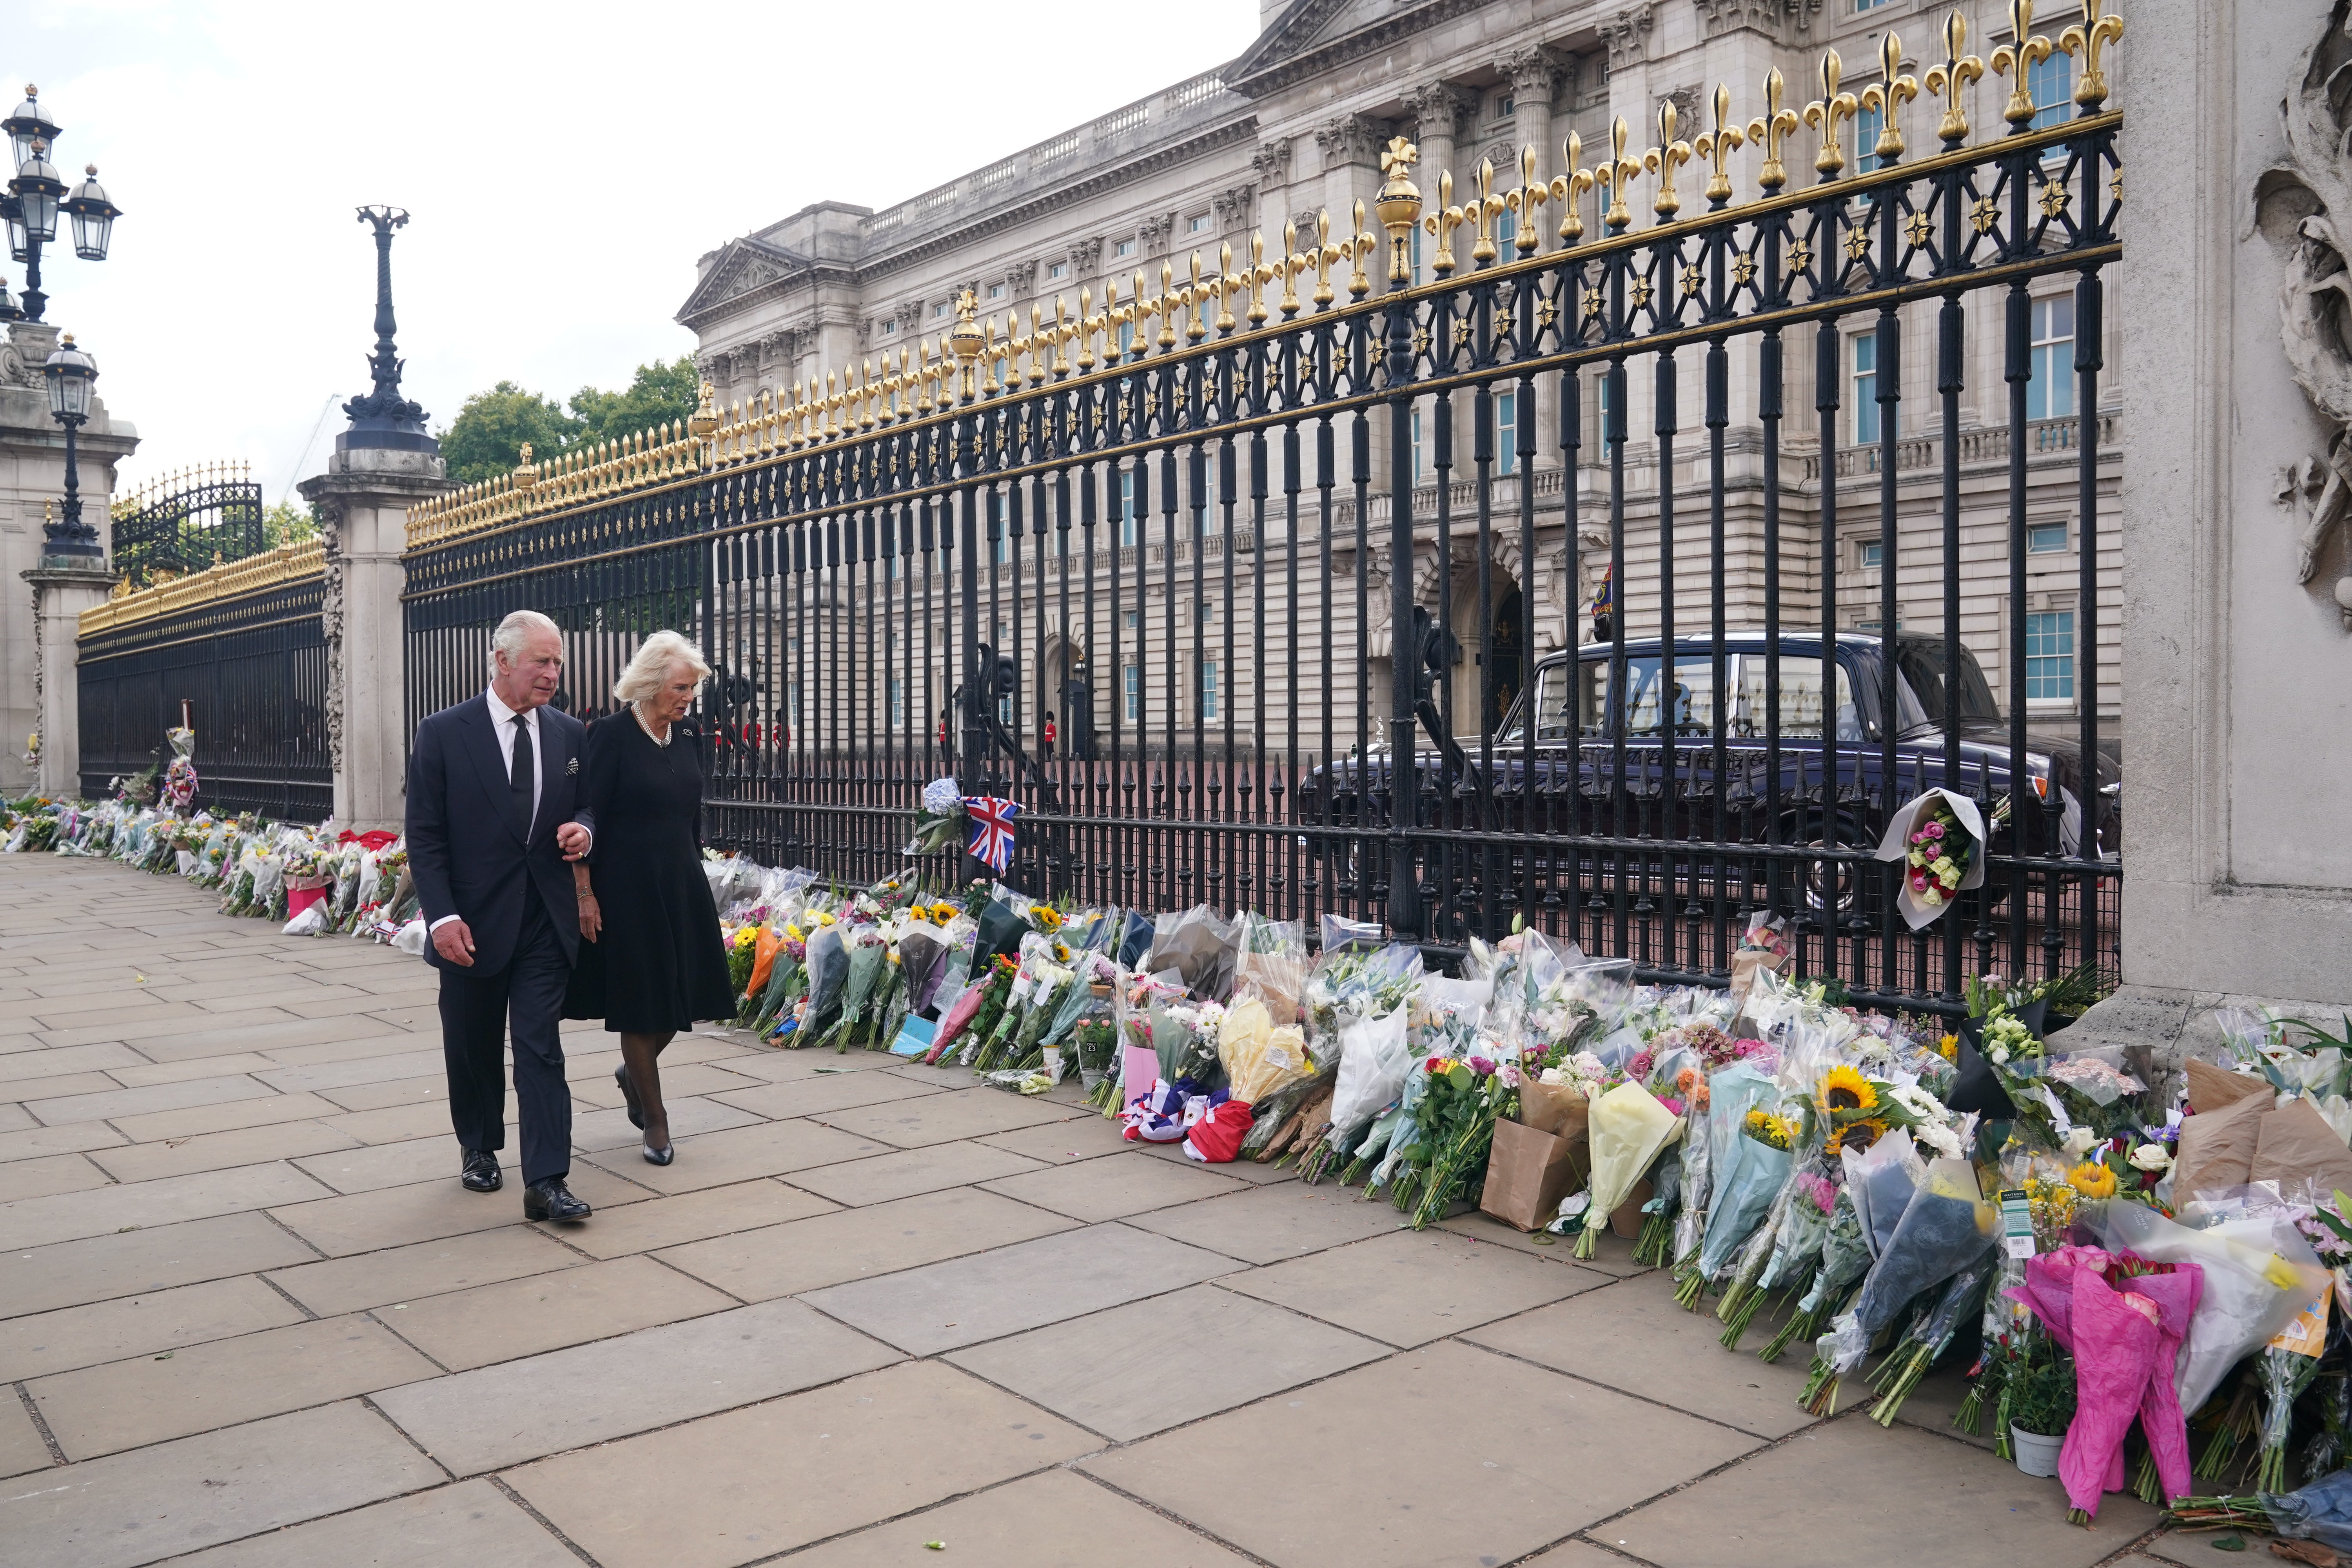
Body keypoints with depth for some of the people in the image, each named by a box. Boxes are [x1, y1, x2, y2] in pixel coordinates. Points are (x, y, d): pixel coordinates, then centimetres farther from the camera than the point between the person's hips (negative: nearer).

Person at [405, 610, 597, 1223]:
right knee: (474, 1047, 14)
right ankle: (479, 1149, 36)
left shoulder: (570, 735, 5)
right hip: (472, 923, -1)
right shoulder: (443, 734, -6)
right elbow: (424, 836, -6)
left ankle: (546, 1182, -4)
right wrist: (442, 916, -15)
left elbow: (586, 804, 16)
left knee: (541, 1049, -4)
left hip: (545, 919, 2)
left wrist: (583, 828, -9)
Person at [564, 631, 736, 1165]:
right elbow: (588, 818, -12)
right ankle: (656, 1120, 16)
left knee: (681, 996, 8)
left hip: (682, 884, 6)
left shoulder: (687, 739, 7)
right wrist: (585, 893, -14)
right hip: (627, 886, -6)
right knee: (641, 1001, 4)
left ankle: (633, 1073, 37)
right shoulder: (612, 736, -12)